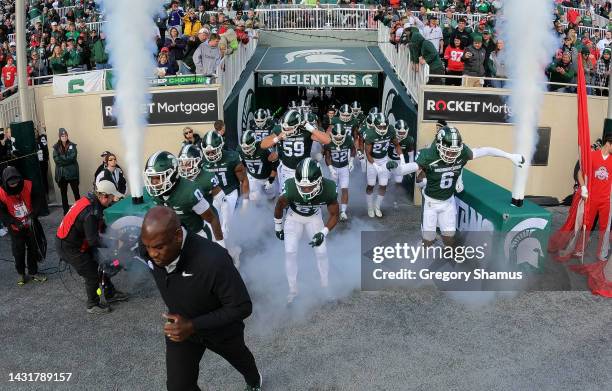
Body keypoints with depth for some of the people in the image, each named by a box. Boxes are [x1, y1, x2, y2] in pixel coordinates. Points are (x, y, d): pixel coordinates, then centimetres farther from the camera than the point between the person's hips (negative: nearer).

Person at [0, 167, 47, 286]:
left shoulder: (28, 186, -18)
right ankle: (21, 273, 34)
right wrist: (14, 222, -24)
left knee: (33, 249, 15)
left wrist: (33, 214, -23)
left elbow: (38, 199, -10)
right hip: (16, 228, -1)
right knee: (18, 252, 10)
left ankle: (33, 272, 34)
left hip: (31, 225, 2)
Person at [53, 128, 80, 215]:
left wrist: (61, 158, -13)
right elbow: (56, 159, -8)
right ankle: (66, 211, 19)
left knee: (76, 191, 3)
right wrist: (67, 159, -15)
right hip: (61, 173, 2)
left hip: (72, 172, -2)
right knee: (63, 193, 10)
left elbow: (72, 157, -11)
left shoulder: (72, 145, 1)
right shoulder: (56, 147, 4)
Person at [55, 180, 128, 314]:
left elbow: (98, 226, 7)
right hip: (69, 248, -9)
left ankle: (111, 294, 33)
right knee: (92, 275, 4)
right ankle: (93, 305, 24)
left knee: (99, 265, 17)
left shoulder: (89, 201, -4)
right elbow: (93, 240, -26)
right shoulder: (91, 212, -31)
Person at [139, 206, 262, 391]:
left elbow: (242, 307, -32)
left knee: (238, 357, 29)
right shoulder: (148, 247, -26)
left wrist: (193, 326, -38)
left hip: (221, 327, -3)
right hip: (180, 324, 3)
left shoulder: (213, 260, -44)